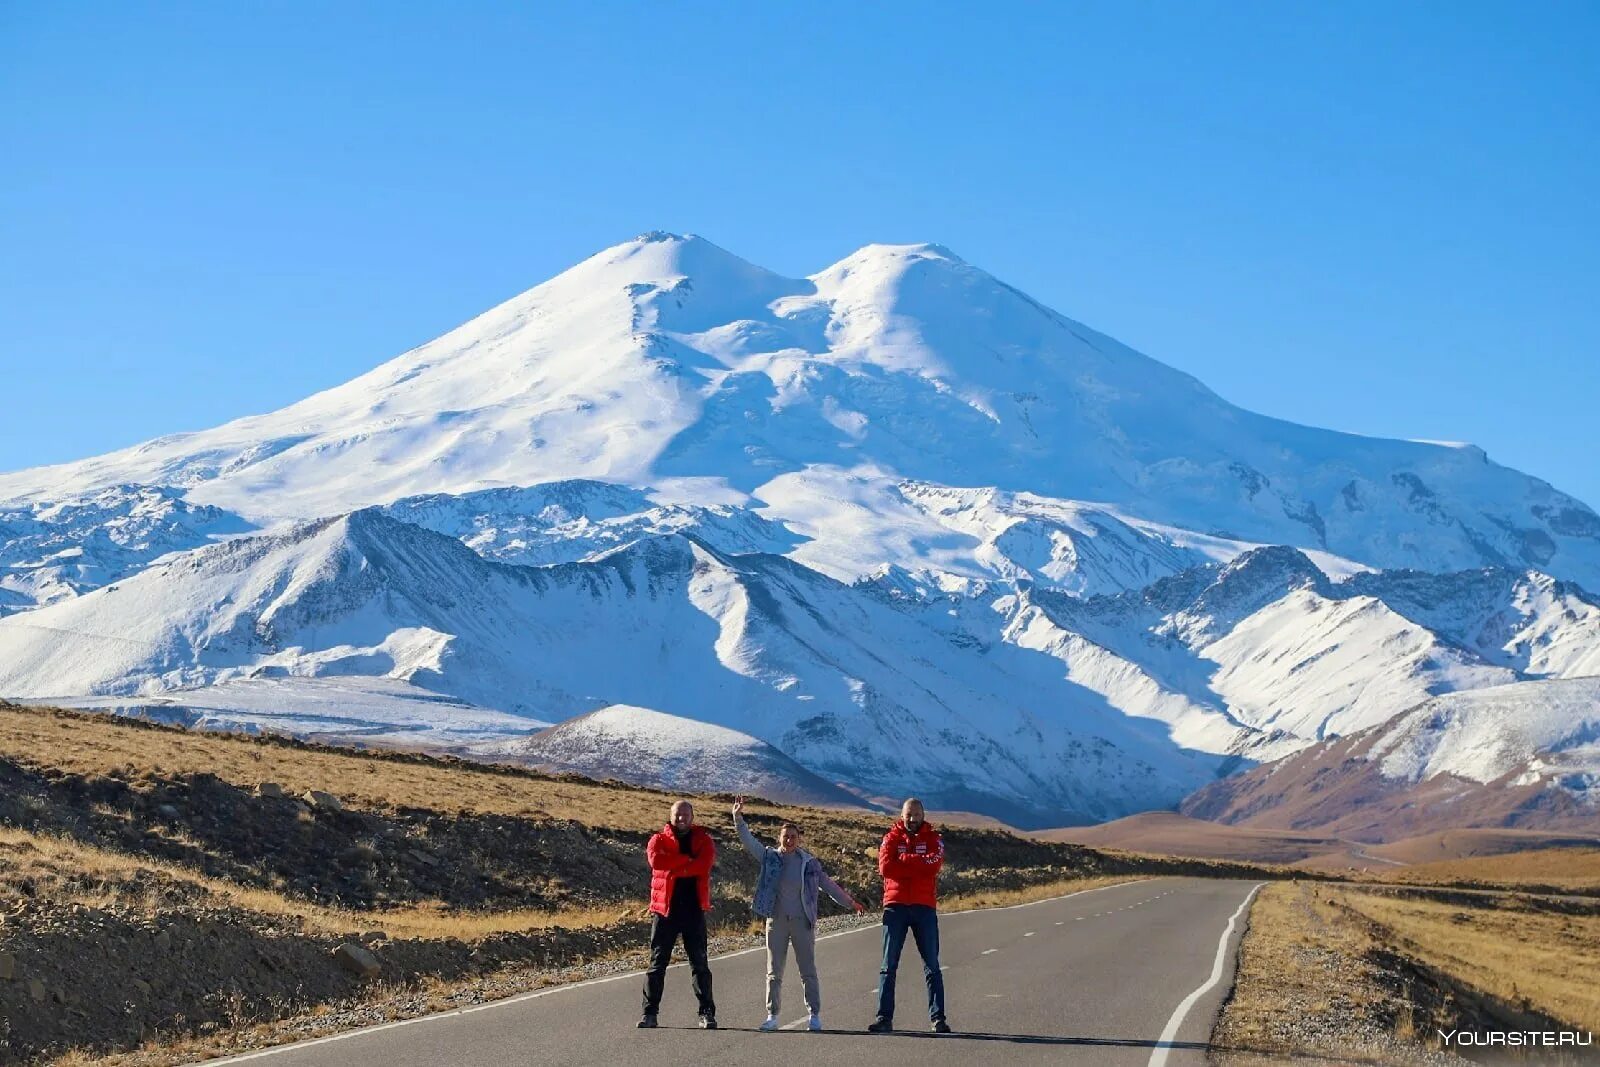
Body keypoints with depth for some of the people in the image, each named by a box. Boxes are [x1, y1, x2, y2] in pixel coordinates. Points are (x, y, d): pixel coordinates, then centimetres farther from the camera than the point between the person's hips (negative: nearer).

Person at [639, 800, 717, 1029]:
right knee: (658, 961, 2)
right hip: (665, 907, 0)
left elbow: (704, 864, -12)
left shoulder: (703, 840, 8)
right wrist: (687, 860, -13)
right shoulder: (659, 840, 8)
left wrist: (672, 868, -14)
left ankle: (707, 1013, 6)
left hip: (694, 909, 0)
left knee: (699, 963, 3)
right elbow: (656, 859, -15)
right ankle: (650, 1012, 6)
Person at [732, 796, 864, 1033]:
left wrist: (849, 902, 11)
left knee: (808, 970, 2)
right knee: (774, 971, 4)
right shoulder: (770, 857, 4)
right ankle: (772, 1015, 10)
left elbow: (827, 884, 11)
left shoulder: (808, 862, 5)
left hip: (802, 921, -1)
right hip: (776, 921, 1)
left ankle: (814, 1015, 7)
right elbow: (748, 841, -2)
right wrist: (738, 817, -14)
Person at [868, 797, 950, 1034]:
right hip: (895, 905, 0)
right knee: (889, 964, 0)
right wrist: (919, 866, -11)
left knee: (932, 965, 2)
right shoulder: (892, 838, 8)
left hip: (924, 907, 0)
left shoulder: (933, 839, 8)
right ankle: (884, 1017, 0)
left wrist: (903, 860, -9)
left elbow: (934, 864, -12)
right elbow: (885, 866, -9)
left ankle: (937, 1018, 4)